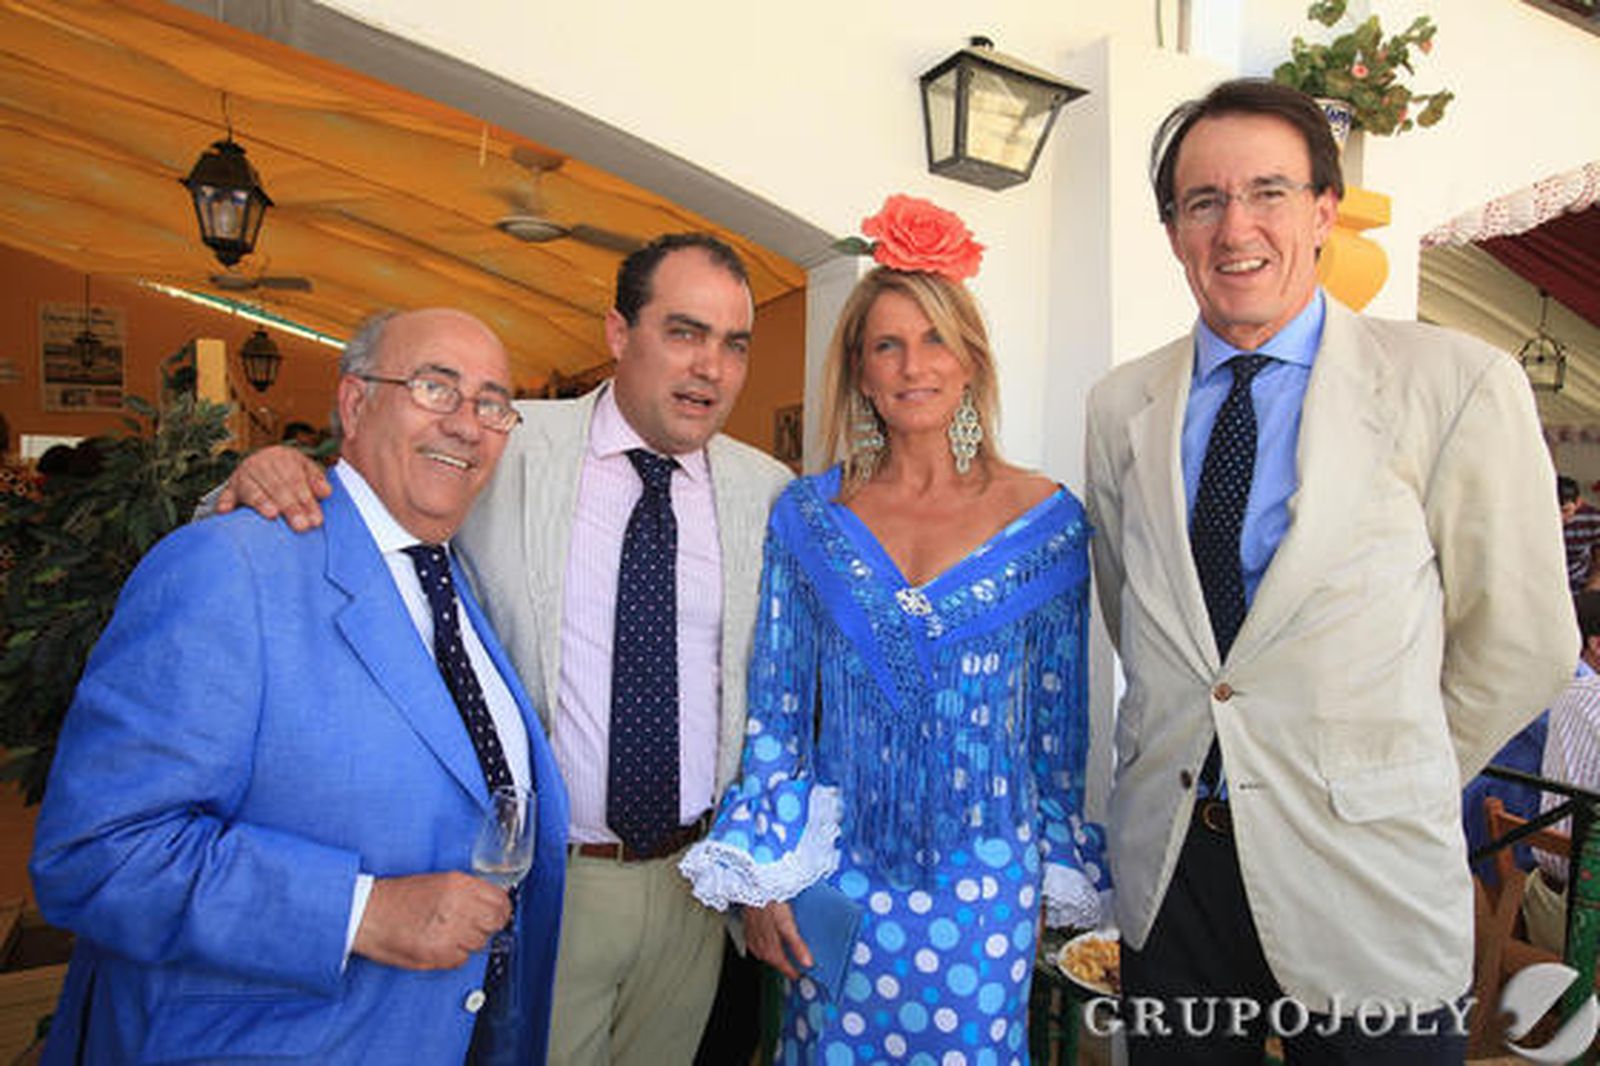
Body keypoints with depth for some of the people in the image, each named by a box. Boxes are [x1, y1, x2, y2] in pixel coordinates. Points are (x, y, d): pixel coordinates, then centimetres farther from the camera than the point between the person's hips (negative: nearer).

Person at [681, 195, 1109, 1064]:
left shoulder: (1045, 518, -4)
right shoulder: (808, 514, -3)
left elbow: (1061, 719, 3)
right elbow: (774, 707, 0)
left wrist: (1054, 881, 6)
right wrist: (761, 876, -1)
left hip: (986, 877, 0)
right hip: (837, 867, 1)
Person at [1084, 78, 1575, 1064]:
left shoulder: (1458, 385, -10)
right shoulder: (1121, 406, 0)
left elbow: (1523, 643, -3)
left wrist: (1396, 774, 5)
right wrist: (1190, 747, 10)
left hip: (1363, 882, -3)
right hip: (1166, 865, 3)